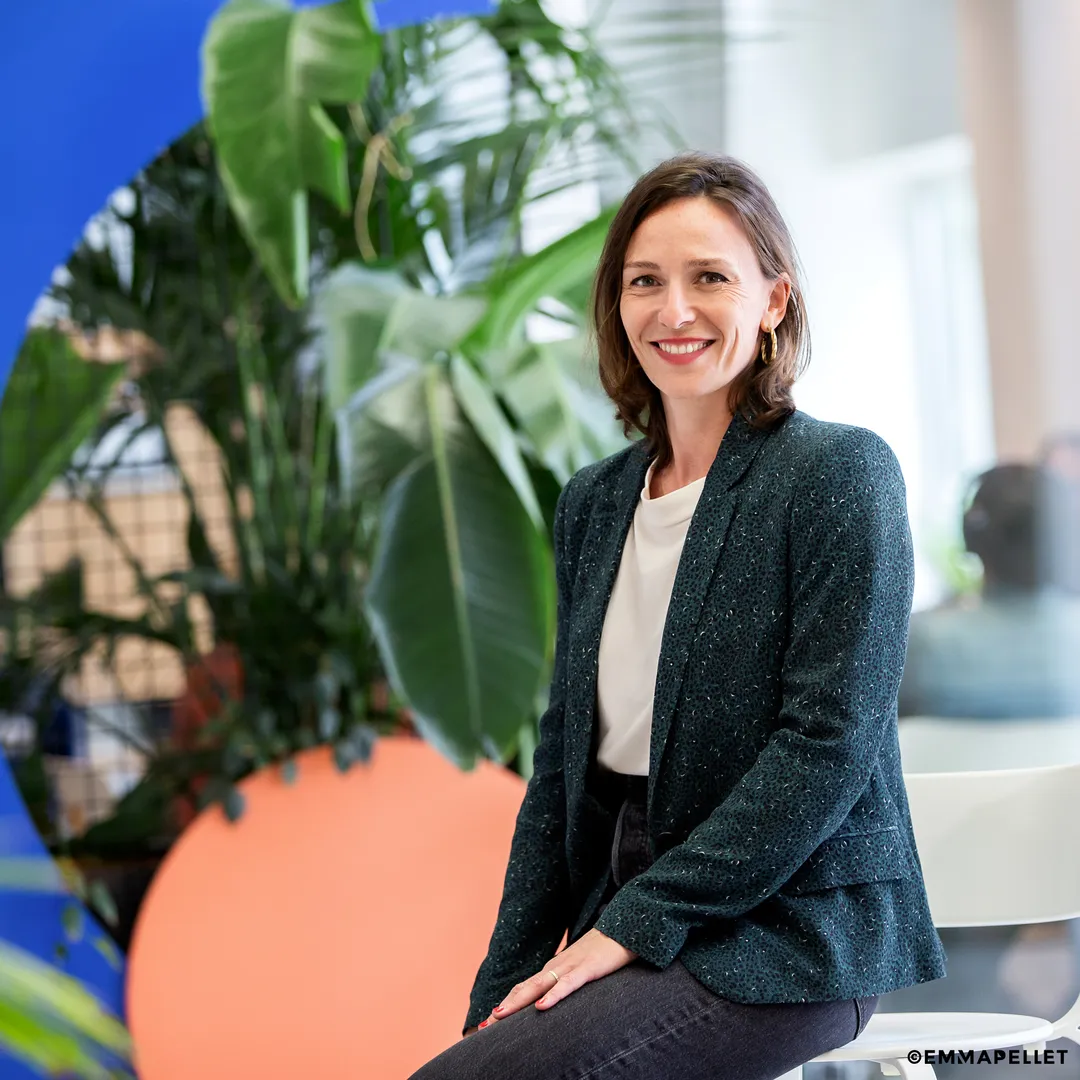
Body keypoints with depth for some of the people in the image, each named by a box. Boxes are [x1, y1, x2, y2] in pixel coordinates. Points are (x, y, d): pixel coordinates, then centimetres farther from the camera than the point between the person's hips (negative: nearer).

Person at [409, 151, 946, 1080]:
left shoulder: (840, 473, -8)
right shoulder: (594, 503, 11)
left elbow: (829, 747, -14)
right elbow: (565, 760, 13)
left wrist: (636, 924, -15)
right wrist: (506, 985, 4)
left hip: (783, 935, -6)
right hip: (627, 918, 6)